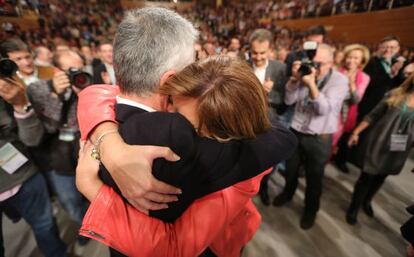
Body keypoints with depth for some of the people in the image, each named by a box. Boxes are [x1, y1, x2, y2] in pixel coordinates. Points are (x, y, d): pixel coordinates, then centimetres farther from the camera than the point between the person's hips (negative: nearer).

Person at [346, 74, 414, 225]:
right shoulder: (395, 94, -6)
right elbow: (373, 115, -4)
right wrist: (356, 132, -5)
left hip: (398, 150, 3)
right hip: (378, 143, -3)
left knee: (381, 178, 18)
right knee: (366, 177, 5)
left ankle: (366, 201, 44)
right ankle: (354, 208, 24)